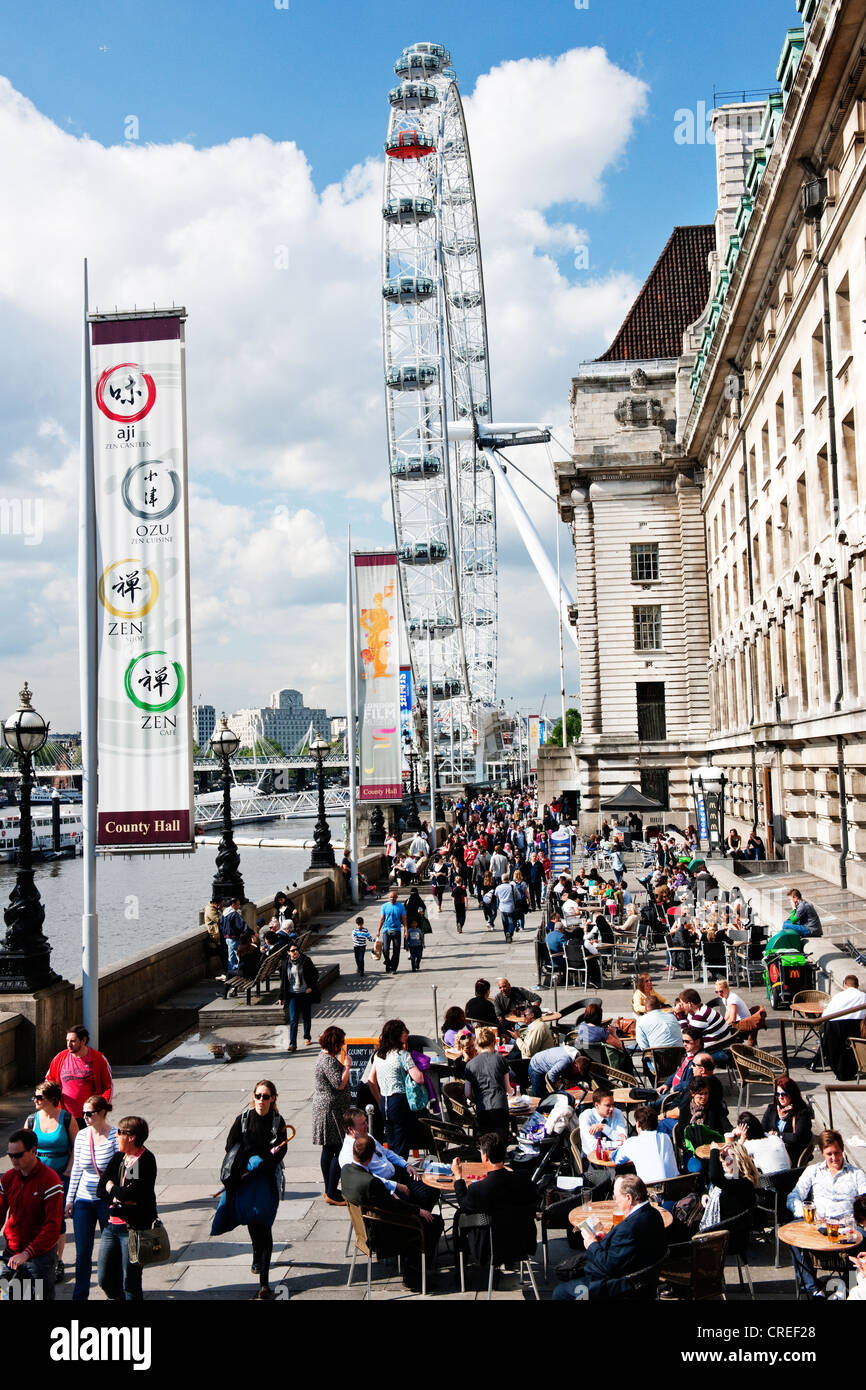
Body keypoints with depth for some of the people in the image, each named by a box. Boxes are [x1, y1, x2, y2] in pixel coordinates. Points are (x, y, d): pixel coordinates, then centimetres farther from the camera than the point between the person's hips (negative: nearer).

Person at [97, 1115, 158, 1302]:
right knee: (105, 1280, 12)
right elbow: (100, 1190, 7)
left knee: (130, 1283, 0)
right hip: (111, 1225, 7)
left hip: (134, 1228, -7)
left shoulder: (145, 1160, -11)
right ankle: (119, 1299, 33)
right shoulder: (118, 1157, 10)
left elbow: (131, 1193, -21)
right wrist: (119, 1196, -10)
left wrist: (112, 1189, -3)